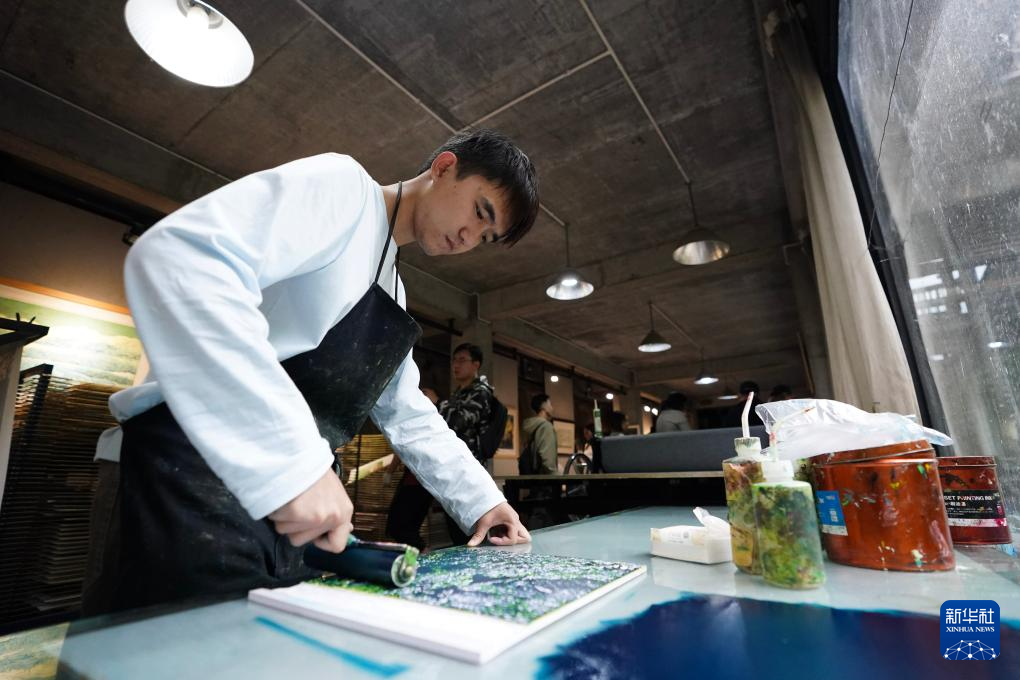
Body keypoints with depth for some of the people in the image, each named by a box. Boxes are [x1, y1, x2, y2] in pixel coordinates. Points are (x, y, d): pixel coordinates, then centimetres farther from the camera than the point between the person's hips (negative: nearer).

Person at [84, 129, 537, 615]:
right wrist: (292, 460, -32)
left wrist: (479, 501, 16)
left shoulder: (391, 294, 18)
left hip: (290, 495, 9)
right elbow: (175, 258, -26)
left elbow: (407, 415, 22)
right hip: (202, 463, -9)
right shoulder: (342, 183, -8)